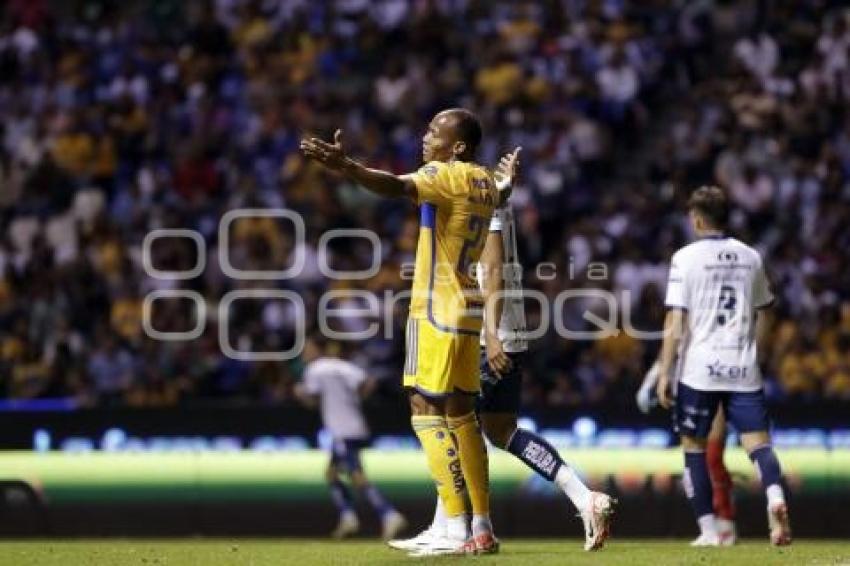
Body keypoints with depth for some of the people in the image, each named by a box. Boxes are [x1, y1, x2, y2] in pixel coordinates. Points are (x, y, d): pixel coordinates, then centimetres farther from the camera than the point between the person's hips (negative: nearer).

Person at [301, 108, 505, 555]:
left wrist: (345, 166, -47)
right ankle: (482, 528, 13)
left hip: (438, 312, -9)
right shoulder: (485, 183, 13)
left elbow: (397, 186, -33)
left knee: (427, 411, -8)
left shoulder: (447, 176, -13)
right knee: (460, 415, 11)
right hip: (466, 311, 9)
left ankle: (458, 533, -12)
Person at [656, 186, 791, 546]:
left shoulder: (686, 258, -4)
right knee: (757, 441, -2)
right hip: (744, 369, 3)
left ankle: (708, 530, 7)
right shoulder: (750, 257, 10)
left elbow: (675, 321, -9)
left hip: (699, 368, -3)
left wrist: (665, 373, -7)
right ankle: (775, 494, -32)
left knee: (694, 446, 10)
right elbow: (763, 316, 18)